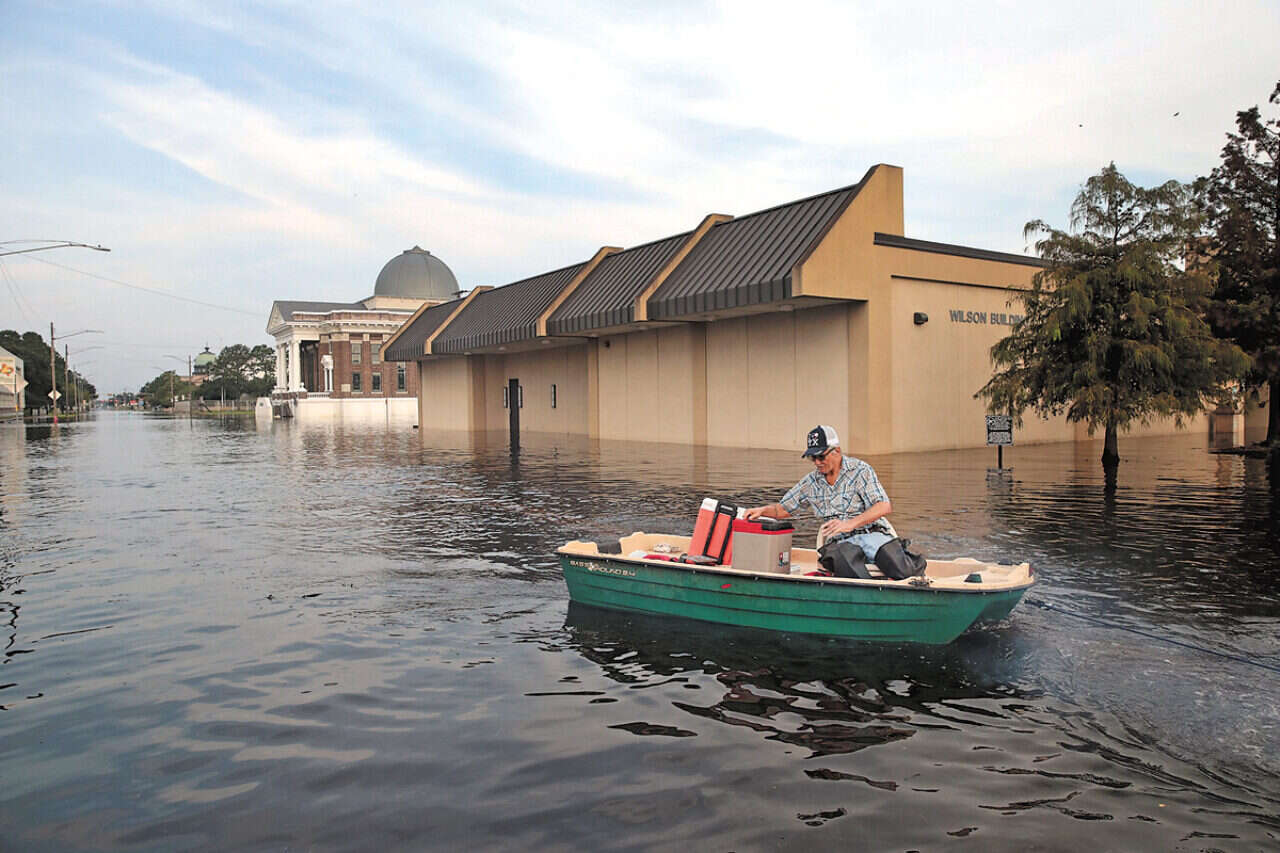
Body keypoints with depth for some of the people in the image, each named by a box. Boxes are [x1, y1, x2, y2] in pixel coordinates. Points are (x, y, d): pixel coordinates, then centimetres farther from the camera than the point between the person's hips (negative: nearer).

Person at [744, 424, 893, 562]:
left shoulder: (860, 470, -2)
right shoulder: (811, 481, 13)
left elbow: (885, 506, -13)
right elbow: (784, 508, 23)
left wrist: (850, 524, -27)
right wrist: (761, 510, 1)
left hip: (869, 535, -3)